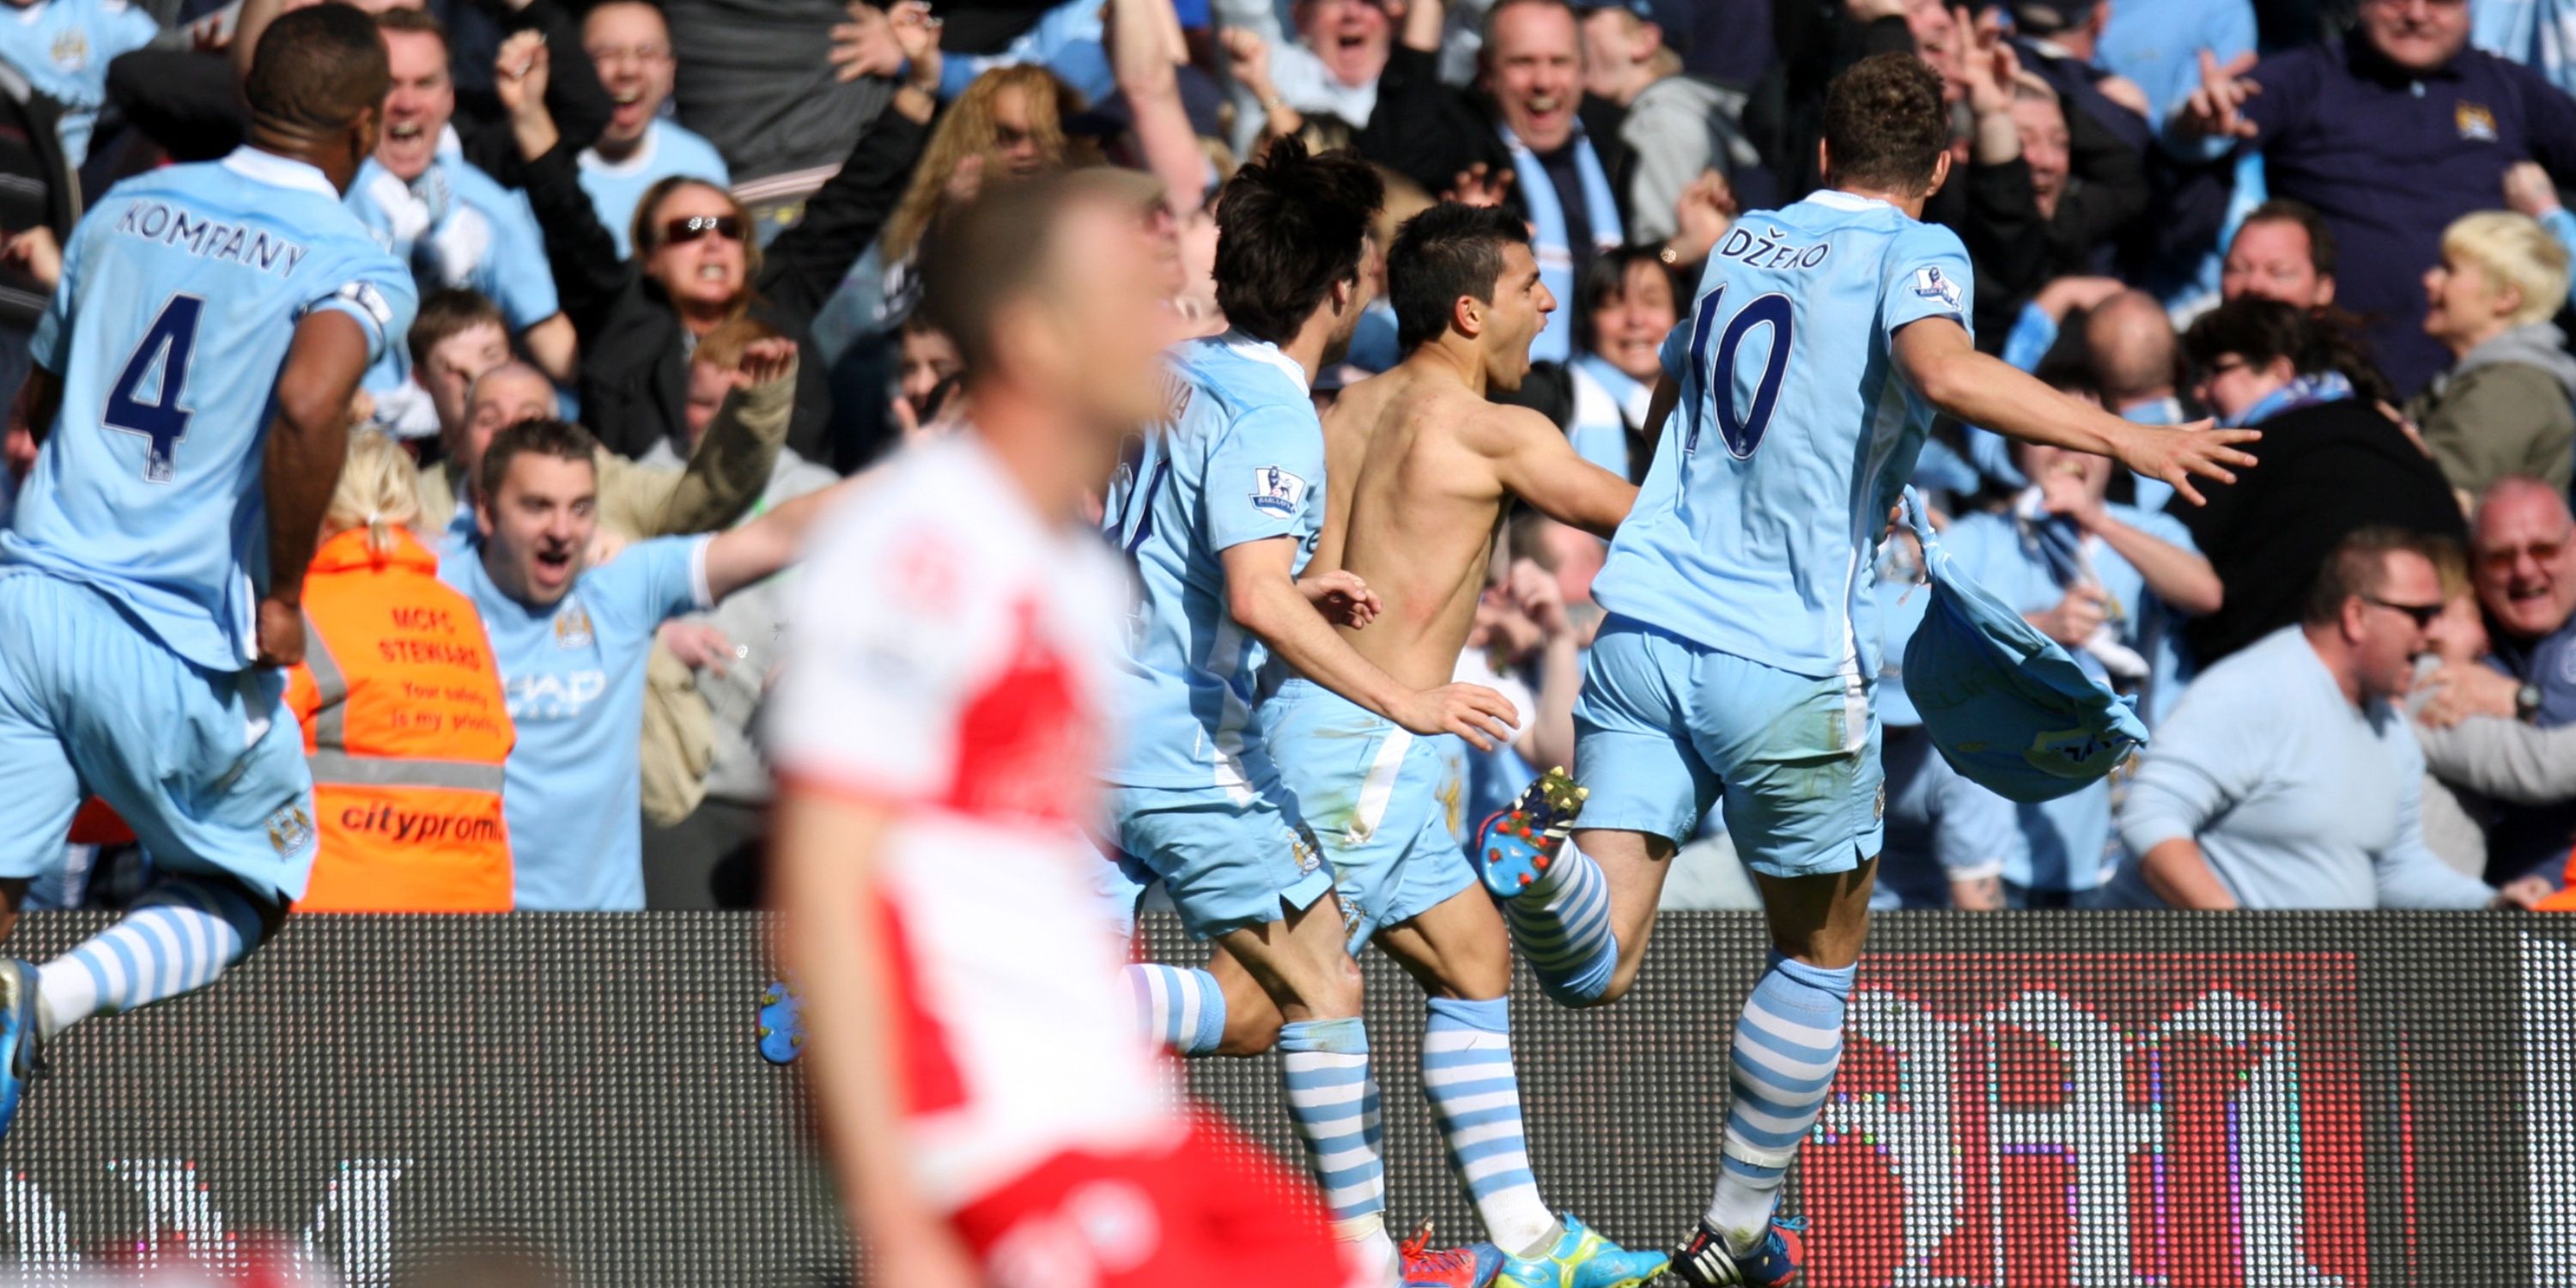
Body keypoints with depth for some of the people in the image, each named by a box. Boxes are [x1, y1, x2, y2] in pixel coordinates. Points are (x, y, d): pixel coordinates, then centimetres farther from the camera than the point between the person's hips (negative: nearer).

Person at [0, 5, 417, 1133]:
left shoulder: (126, 208, 15)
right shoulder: (360, 268, -4)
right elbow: (308, 405, -24)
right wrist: (283, 596, -12)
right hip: (185, 644, -3)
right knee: (243, 890, 18)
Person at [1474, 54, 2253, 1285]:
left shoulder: (1743, 244, 16)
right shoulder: (1913, 254, -3)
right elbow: (1945, 370, -26)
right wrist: (2118, 434, -22)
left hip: (1642, 628, 4)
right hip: (1789, 664, -4)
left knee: (1590, 968, -3)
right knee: (1820, 954, 19)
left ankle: (1544, 863, -36)